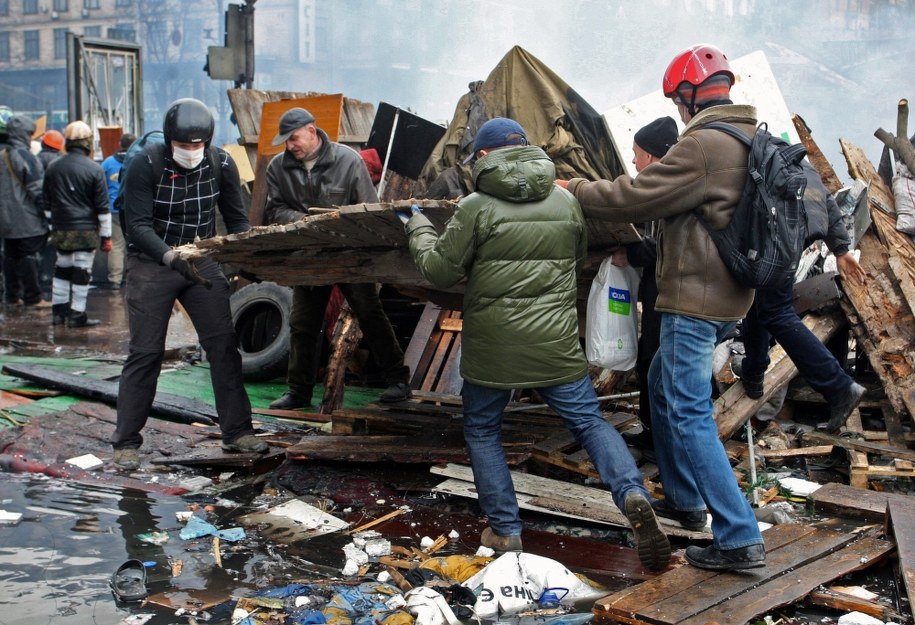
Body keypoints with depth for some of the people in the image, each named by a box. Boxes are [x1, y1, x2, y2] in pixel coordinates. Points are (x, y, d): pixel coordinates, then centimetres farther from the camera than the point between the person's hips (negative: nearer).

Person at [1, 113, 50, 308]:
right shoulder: (23, 155, -15)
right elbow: (37, 188, -16)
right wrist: (46, 211, -10)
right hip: (26, 218, -8)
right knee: (28, 257, -3)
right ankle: (32, 298, 2)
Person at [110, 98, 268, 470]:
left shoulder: (221, 164, -5)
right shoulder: (145, 164, -15)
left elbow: (236, 219, 2)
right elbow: (138, 225, -19)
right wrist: (172, 257, -34)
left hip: (201, 262, 3)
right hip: (151, 263, -3)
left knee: (223, 344, -1)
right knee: (145, 352, -4)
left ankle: (237, 432, 9)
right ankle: (126, 443, 5)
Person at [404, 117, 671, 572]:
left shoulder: (477, 207, -8)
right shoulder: (566, 201, 7)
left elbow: (440, 271, -3)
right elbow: (579, 261, 21)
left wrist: (418, 229, 14)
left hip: (492, 347, -3)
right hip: (556, 343, 3)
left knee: (482, 430, 14)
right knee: (589, 420, 9)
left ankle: (505, 530, 14)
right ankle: (633, 496, -14)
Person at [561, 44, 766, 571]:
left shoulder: (703, 144, -19)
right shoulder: (753, 138, 12)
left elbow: (638, 197, -17)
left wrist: (576, 190, -2)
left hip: (696, 298, -10)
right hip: (729, 295, 10)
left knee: (689, 414, -6)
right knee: (663, 383, 24)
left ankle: (740, 538, -6)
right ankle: (684, 498, 33)